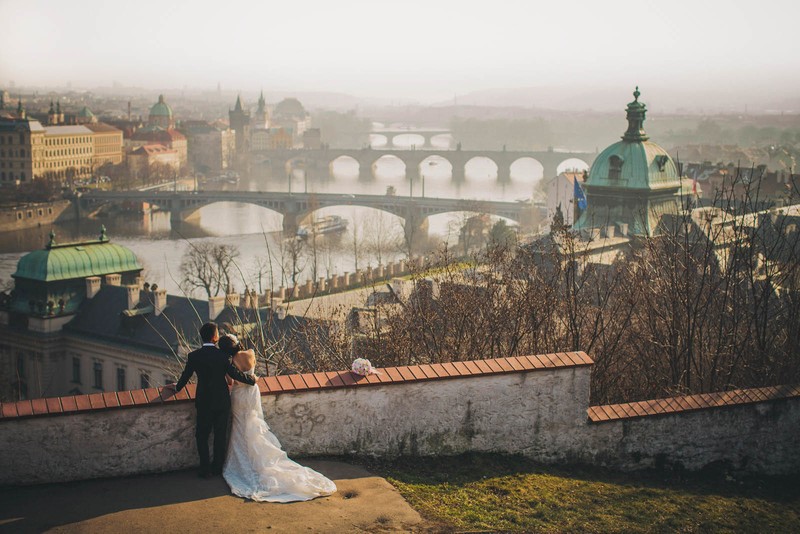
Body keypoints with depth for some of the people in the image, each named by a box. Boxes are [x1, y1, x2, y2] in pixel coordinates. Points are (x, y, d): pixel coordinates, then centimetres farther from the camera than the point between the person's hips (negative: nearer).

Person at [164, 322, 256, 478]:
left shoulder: (194, 356, -11)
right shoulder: (222, 355, -15)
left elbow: (185, 376, 1)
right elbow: (235, 374, -11)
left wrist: (177, 388, 22)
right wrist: (252, 380, 6)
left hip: (204, 402, 0)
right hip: (222, 401, 0)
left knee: (202, 436, 13)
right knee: (221, 435, 14)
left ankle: (206, 469, 14)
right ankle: (218, 467, 24)